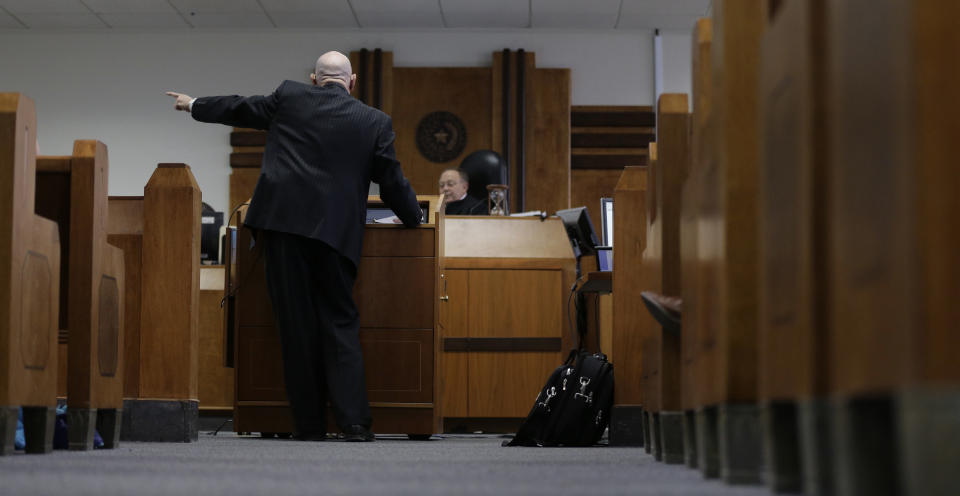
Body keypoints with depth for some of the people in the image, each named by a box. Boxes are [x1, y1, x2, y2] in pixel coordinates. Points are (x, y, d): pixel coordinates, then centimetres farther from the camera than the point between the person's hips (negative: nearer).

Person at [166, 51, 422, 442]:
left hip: (283, 220, 0)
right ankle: (354, 422, -3)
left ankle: (310, 425, 6)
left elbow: (240, 109, 22)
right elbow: (392, 181, 13)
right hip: (334, 232, 0)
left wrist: (194, 105, 40)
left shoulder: (289, 97, 7)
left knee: (297, 323, 3)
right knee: (340, 323, 7)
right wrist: (414, 220, 30)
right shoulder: (375, 122, 8)